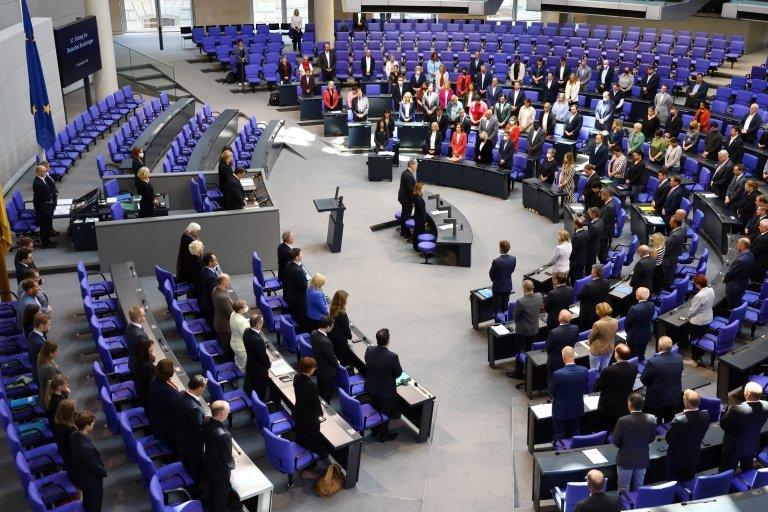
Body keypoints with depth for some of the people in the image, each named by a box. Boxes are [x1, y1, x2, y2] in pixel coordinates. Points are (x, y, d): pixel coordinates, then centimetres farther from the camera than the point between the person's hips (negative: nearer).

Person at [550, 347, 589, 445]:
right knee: (574, 435, 23)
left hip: (561, 411, -4)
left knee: (559, 437, 14)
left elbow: (551, 392, -12)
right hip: (577, 410, 4)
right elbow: (584, 389, -1)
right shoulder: (584, 371, -17)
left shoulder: (557, 374, -29)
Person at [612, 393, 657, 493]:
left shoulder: (623, 421, -25)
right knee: (638, 489, 21)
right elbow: (652, 439, 0)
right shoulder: (651, 419, -14)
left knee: (624, 491, 13)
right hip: (642, 460, 4)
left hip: (625, 460, -3)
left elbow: (615, 441, -14)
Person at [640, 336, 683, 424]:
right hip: (674, 398, 5)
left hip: (656, 399, -5)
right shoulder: (679, 358, -11)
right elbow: (679, 375, 5)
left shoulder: (653, 362, -27)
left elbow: (643, 379, -15)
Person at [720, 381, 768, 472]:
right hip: (753, 446, 5)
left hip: (734, 447, -5)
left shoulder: (737, 410, -38)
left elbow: (723, 425, -23)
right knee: (747, 470, 31)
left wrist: (729, 411, -8)